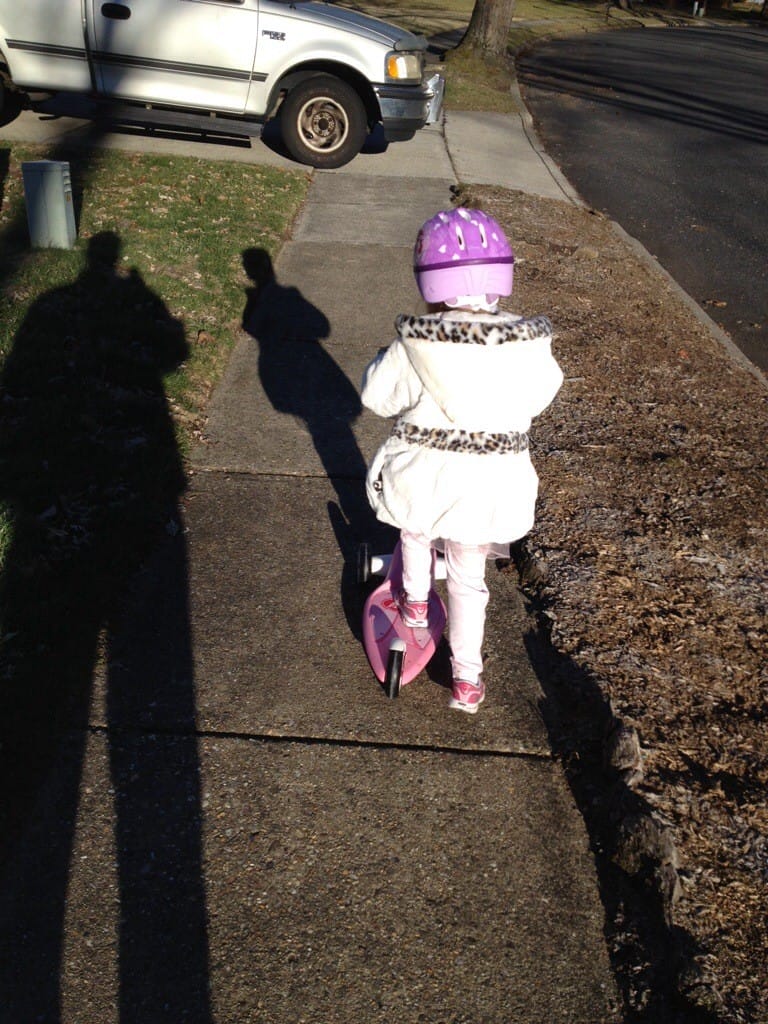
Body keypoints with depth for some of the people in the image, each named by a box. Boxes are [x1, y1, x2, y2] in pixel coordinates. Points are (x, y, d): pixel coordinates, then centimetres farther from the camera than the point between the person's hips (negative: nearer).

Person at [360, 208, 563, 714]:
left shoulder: (414, 344, -15)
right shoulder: (530, 344, -9)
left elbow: (379, 395, -2)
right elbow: (542, 393, 8)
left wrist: (386, 357, 17)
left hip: (421, 473, -1)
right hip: (491, 484, 2)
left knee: (415, 528, 34)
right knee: (468, 579, 18)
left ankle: (415, 600, 49)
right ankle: (466, 677, 25)